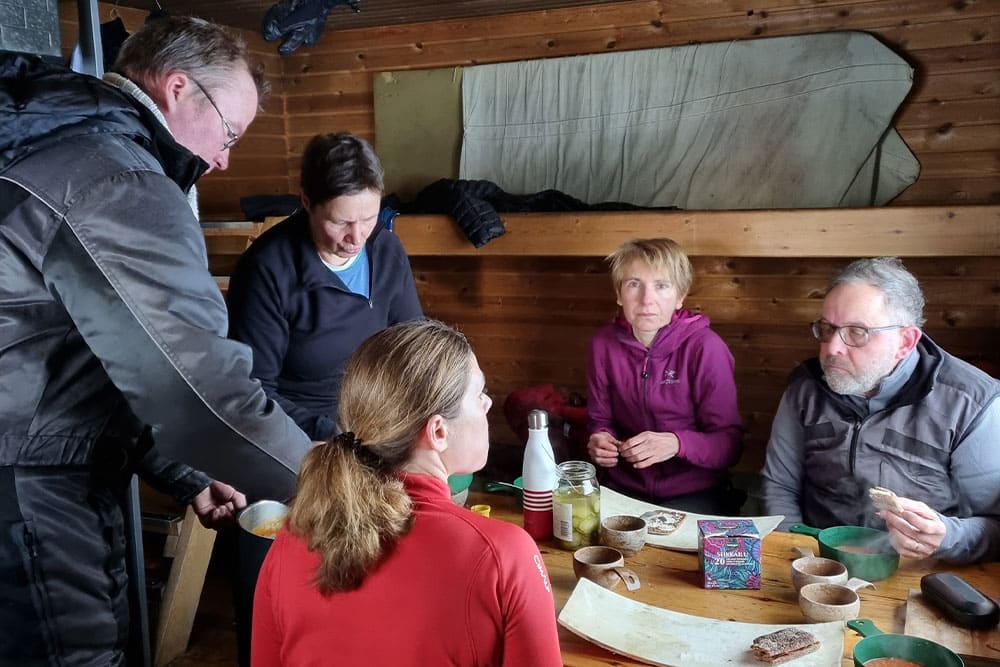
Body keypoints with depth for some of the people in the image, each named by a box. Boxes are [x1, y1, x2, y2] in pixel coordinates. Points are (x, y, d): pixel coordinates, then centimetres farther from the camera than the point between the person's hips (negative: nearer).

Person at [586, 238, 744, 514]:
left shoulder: (705, 347, -13)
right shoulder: (604, 343, -2)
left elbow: (730, 443, -10)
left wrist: (676, 444, -28)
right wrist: (600, 441, -12)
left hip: (694, 495, -3)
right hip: (623, 489, 3)